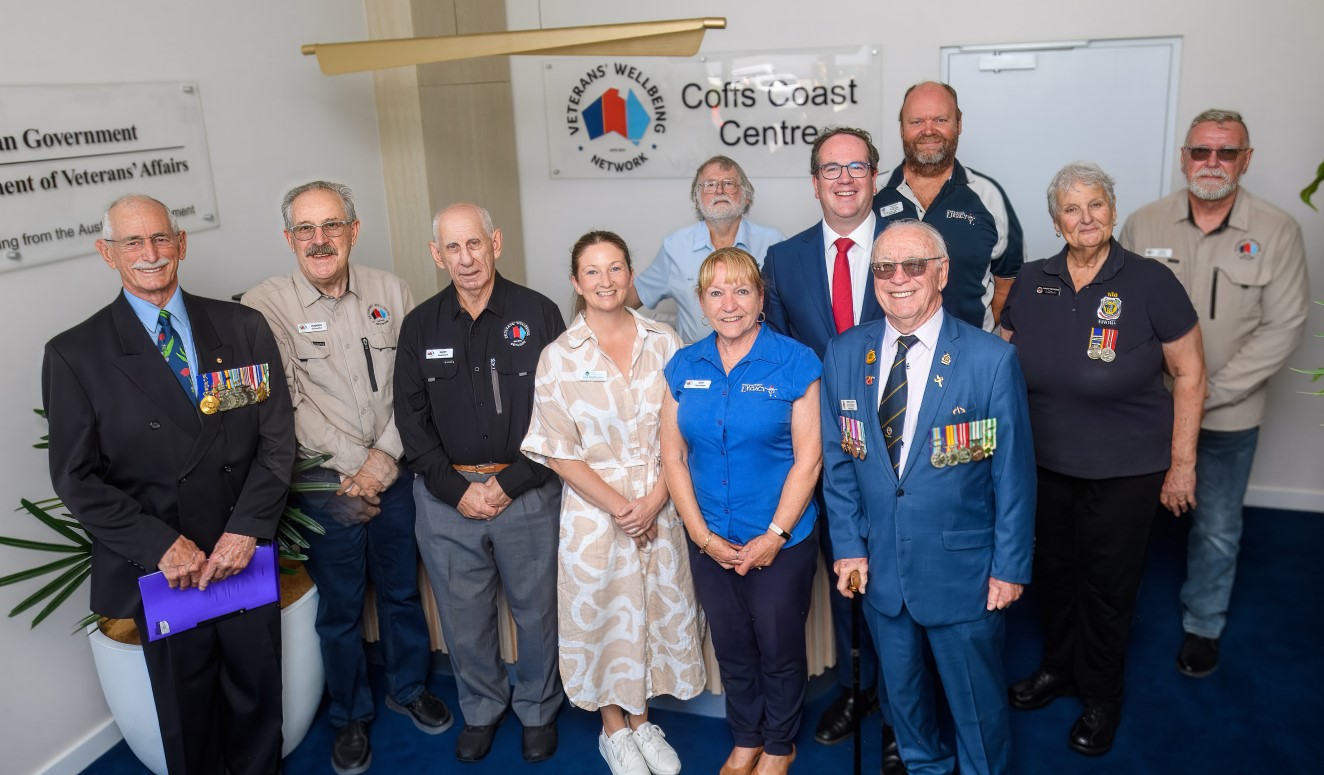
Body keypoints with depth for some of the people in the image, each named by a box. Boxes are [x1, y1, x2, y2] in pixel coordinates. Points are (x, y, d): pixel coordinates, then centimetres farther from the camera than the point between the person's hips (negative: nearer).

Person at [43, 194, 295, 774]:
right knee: (187, 714, 15)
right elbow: (76, 478, -5)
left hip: (247, 553, 2)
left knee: (258, 694, 16)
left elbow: (277, 437, -2)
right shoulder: (74, 355, -4)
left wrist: (246, 529, -12)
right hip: (160, 568, -1)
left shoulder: (243, 328, 0)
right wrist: (161, 544, -14)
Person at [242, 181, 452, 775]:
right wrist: (353, 467, -13)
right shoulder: (265, 305, -9)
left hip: (394, 476, 3)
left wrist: (383, 460, -12)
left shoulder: (391, 292, -1)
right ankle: (349, 716, 33)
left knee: (403, 591, 18)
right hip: (326, 485, -2)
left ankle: (409, 688, 41)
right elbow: (287, 405, -12)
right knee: (340, 608, 12)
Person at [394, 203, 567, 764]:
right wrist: (457, 489, -6)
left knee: (536, 610, 10)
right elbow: (411, 418, 4)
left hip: (527, 494, -2)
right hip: (446, 498, 2)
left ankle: (537, 708, 34)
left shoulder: (539, 315, -4)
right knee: (463, 616, 13)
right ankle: (481, 708, 36)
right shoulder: (420, 326, 4)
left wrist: (510, 484, -10)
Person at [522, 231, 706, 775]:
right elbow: (557, 450, -7)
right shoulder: (559, 357, -7)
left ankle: (640, 721, 36)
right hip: (595, 508, -2)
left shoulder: (664, 344, -1)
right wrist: (619, 506, -12)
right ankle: (614, 730, 34)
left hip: (658, 508, 2)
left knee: (656, 609, 12)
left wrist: (654, 501, -11)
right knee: (604, 615, 11)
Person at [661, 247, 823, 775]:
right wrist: (703, 536, -6)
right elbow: (673, 457, 1)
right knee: (732, 648, 18)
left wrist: (773, 537, -14)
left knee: (779, 650, 12)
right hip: (710, 542, 3)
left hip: (781, 542, -3)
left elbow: (808, 458, -12)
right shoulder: (684, 367, 0)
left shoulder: (795, 363, -10)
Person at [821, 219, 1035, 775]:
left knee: (977, 698, 15)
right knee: (901, 687, 23)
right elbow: (837, 461, 3)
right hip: (879, 566, 4)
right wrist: (848, 546, 0)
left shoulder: (991, 360, -14)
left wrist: (1010, 566, -7)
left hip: (964, 570, -3)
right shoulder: (843, 355, -4)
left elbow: (1013, 473, -9)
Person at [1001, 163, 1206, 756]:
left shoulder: (1150, 282, -13)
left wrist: (1182, 463, -7)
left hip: (1125, 471, -3)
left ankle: (1101, 696, 34)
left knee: (1108, 583, 11)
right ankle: (1058, 667, 43)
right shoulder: (1031, 283, -2)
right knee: (1052, 568, 18)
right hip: (1044, 463, 4)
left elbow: (1189, 374, -8)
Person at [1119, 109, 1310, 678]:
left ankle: (1203, 626, 36)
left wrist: (1206, 394, -15)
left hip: (1229, 416, -1)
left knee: (1217, 529, 13)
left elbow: (1282, 328, -9)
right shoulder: (1143, 224, -3)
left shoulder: (1277, 232, -7)